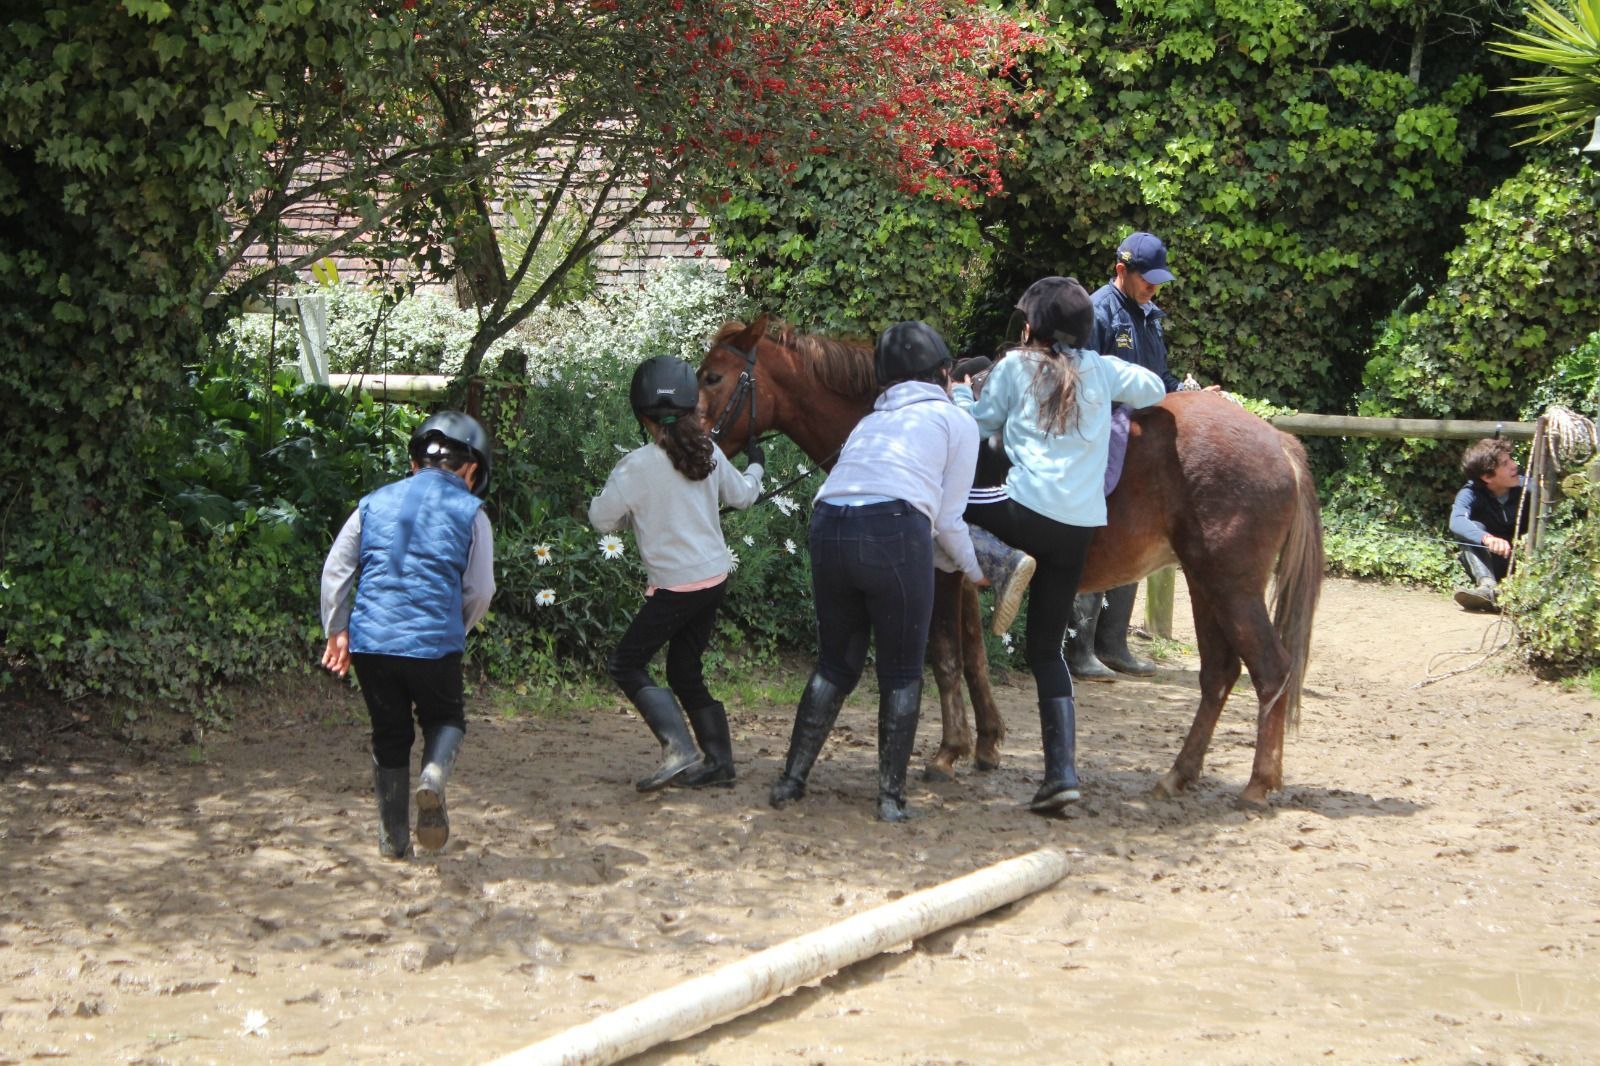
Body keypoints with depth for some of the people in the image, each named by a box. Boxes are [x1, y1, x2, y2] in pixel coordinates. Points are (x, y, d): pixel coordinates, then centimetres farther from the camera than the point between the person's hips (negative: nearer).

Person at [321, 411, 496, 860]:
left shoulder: (375, 502, 11)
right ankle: (434, 776, -12)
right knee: (446, 718, 19)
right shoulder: (469, 512, 3)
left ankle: (393, 838, 20)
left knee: (389, 735, 16)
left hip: (370, 641, 3)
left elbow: (336, 570, 8)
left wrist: (337, 630, 14)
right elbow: (480, 590, 1)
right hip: (434, 643, -3)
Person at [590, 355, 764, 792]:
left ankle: (679, 749, -11)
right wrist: (755, 465, 38)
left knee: (625, 665, 3)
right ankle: (718, 760, 16)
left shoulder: (635, 466, -16)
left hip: (675, 586, -7)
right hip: (715, 576, 7)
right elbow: (742, 496, 17)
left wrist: (631, 508, 13)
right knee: (685, 669, 18)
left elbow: (602, 519, -9)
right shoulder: (709, 453, 1)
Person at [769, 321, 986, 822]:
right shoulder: (957, 421, 15)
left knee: (835, 665, 21)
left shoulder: (871, 420, 31)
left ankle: (791, 779, 21)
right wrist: (976, 572, 29)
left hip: (828, 526, 5)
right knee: (901, 675, 10)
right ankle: (891, 795, 11)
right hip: (896, 531, -5)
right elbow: (947, 519, 12)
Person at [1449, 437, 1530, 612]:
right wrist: (1487, 538, -57)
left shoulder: (1526, 488, -12)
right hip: (1487, 565, -1)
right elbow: (1457, 522, -39)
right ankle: (1488, 587, -43)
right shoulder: (1470, 494, -18)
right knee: (1472, 528, -28)